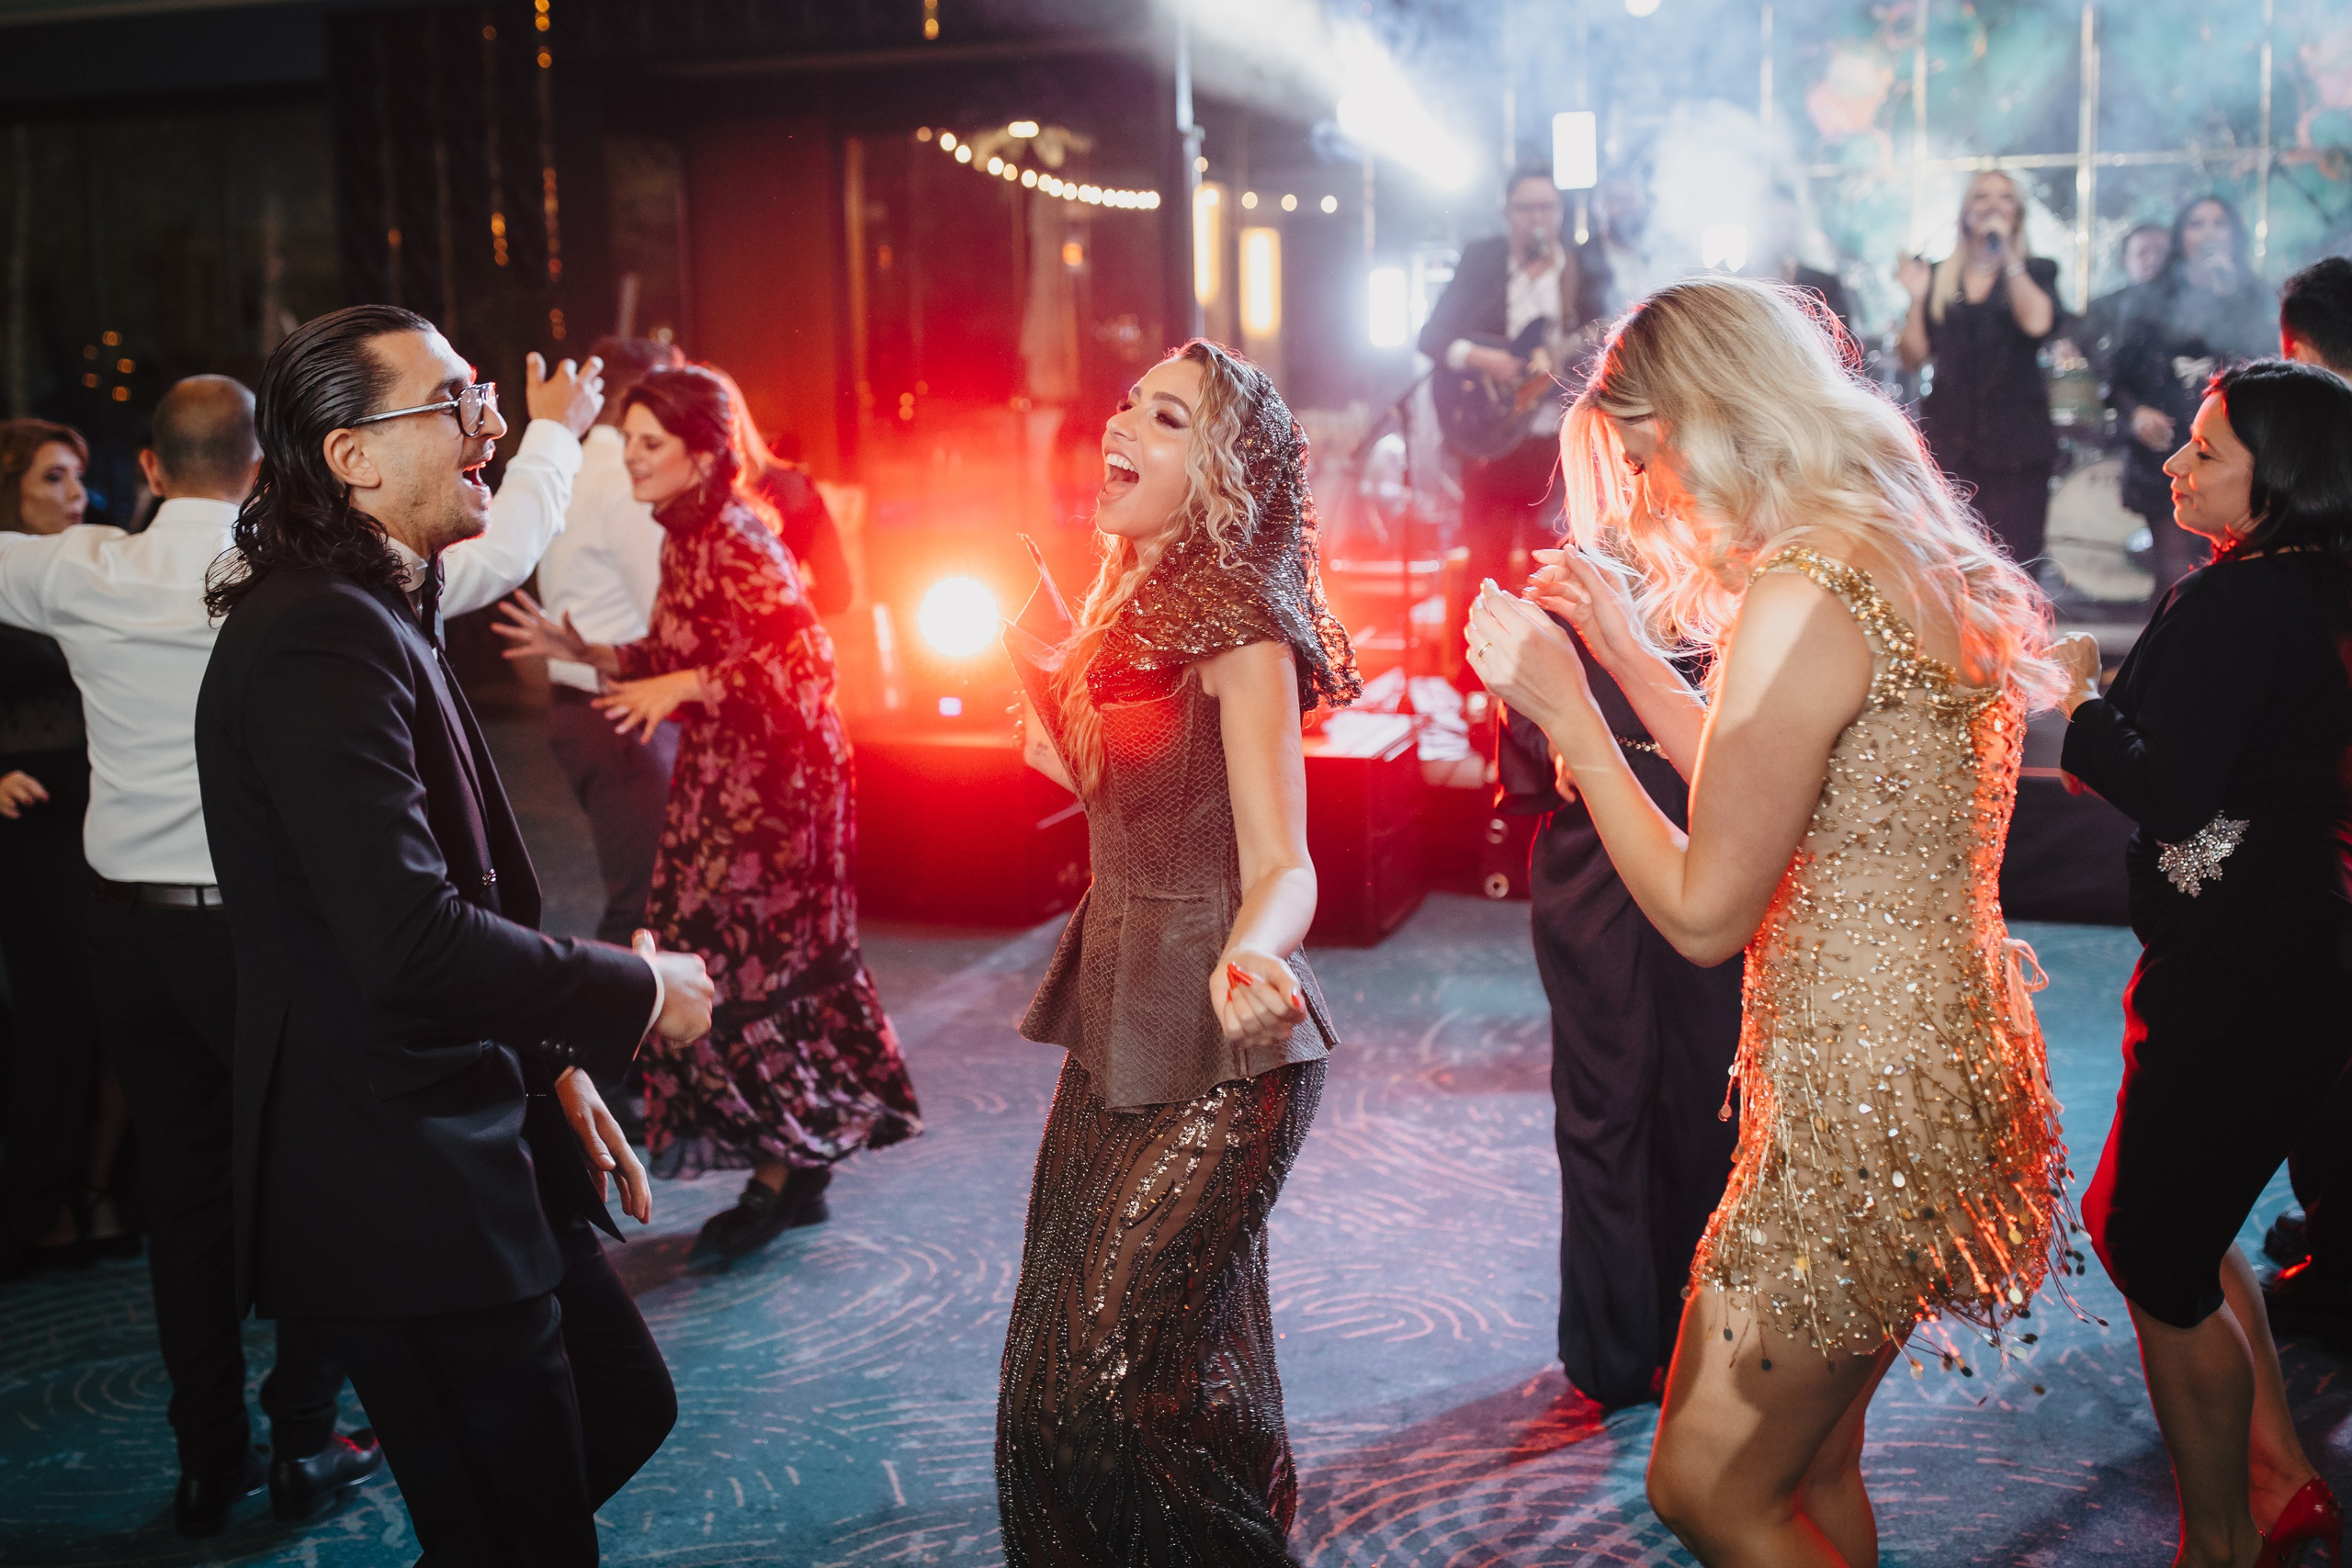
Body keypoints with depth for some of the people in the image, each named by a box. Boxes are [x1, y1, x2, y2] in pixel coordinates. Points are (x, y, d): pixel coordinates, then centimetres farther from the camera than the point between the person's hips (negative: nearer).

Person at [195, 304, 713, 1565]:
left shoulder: (378, 615, 13)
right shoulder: (318, 637, -21)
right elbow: (412, 941, -29)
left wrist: (553, 1065, 14)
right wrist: (638, 991, -15)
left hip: (469, 1143, 10)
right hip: (401, 1193, -10)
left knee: (624, 1404, 21)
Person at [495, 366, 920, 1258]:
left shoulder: (735, 541, -18)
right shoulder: (684, 538, 10)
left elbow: (804, 657, -26)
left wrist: (684, 687, -27)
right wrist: (582, 652, 7)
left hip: (771, 781, -9)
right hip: (721, 780, 9)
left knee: (748, 969, -2)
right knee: (743, 964, 12)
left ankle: (785, 1174, 12)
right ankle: (797, 1166, 23)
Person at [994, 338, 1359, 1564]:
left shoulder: (1241, 631, -15)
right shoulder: (1127, 611, 11)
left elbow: (1283, 864, -21)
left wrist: (1250, 958, -41)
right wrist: (1035, 663, 19)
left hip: (1217, 1053, -9)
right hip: (1118, 1035, 9)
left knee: (1115, 1367, -9)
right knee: (1056, 1360, 16)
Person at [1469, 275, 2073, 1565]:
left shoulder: (1803, 599, -22)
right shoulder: (1910, 565, 9)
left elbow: (1703, 912, -17)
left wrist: (1562, 710, -10)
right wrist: (1627, 648, 16)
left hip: (1862, 1103, -10)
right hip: (1929, 1060, 10)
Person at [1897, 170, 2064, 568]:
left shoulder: (2036, 271, 10)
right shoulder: (1938, 277, 14)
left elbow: (2038, 323, -12)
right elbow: (1913, 357, 8)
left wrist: (2008, 254, -9)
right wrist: (1918, 298, -4)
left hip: (2014, 440, -1)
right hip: (1947, 438, 2)